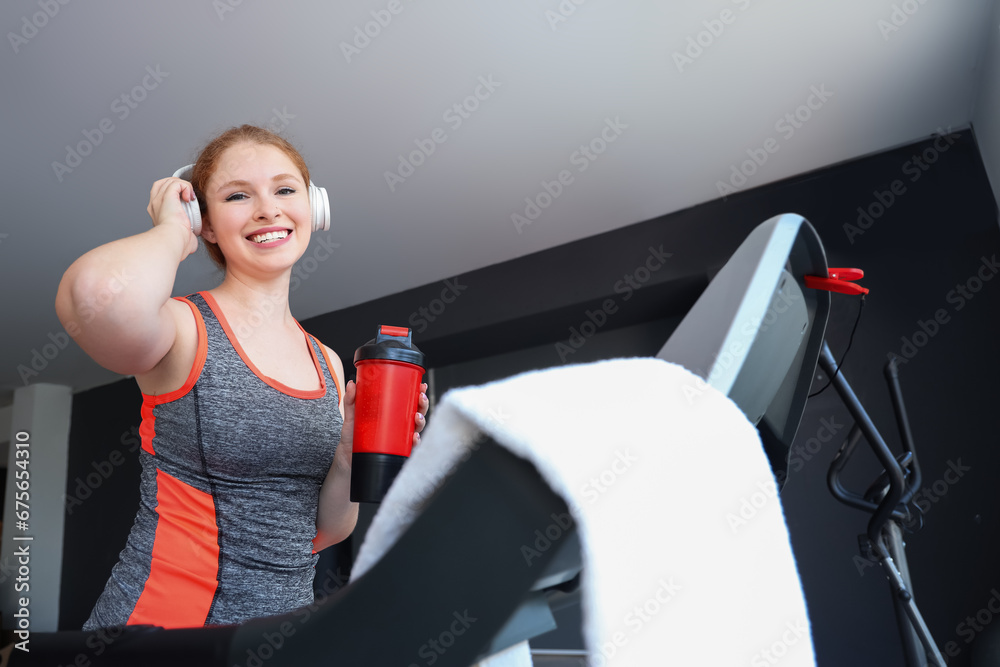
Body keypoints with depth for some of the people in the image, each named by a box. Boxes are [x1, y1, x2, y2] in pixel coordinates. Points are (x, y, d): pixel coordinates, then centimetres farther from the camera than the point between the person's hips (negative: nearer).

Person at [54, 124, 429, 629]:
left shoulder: (327, 363, 4)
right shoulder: (185, 327, -12)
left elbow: (319, 534, 8)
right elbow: (101, 294, -37)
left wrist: (351, 457, -11)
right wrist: (173, 232, -17)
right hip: (157, 621, -5)